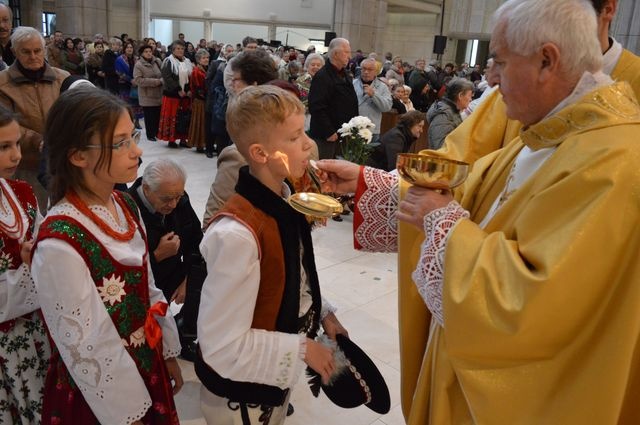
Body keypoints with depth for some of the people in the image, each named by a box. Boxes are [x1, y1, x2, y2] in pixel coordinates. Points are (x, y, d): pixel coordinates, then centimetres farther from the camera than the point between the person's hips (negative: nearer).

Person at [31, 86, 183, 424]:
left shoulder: (125, 205, -5)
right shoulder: (60, 245, -29)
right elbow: (90, 349, -22)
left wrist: (168, 353, 10)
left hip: (147, 368, 7)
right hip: (102, 393, -6)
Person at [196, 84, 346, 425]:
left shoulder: (286, 202, -5)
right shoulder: (238, 233, -32)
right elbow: (222, 346, -27)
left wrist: (321, 313, -2)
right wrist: (301, 349, -20)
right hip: (241, 393, -7)